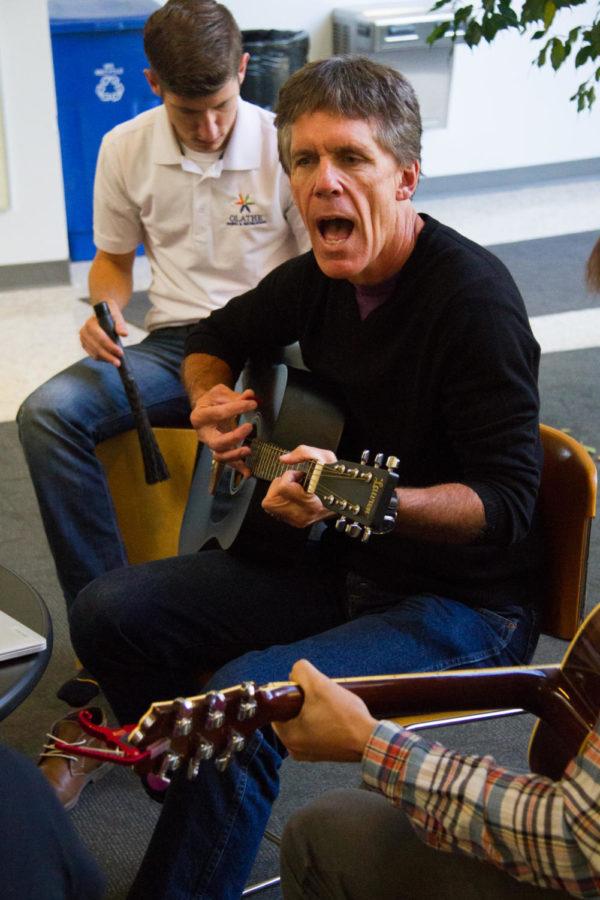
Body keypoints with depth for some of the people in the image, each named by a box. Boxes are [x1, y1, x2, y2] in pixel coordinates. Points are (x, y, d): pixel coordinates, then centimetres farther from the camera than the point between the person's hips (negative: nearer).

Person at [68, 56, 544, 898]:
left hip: (462, 599, -7)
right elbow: (217, 335, 21)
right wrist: (211, 401, -2)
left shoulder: (473, 296, -22)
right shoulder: (322, 276, 0)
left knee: (245, 698, -31)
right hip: (339, 564, 8)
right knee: (110, 610, -3)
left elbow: (508, 503, -24)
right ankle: (209, 791, 18)